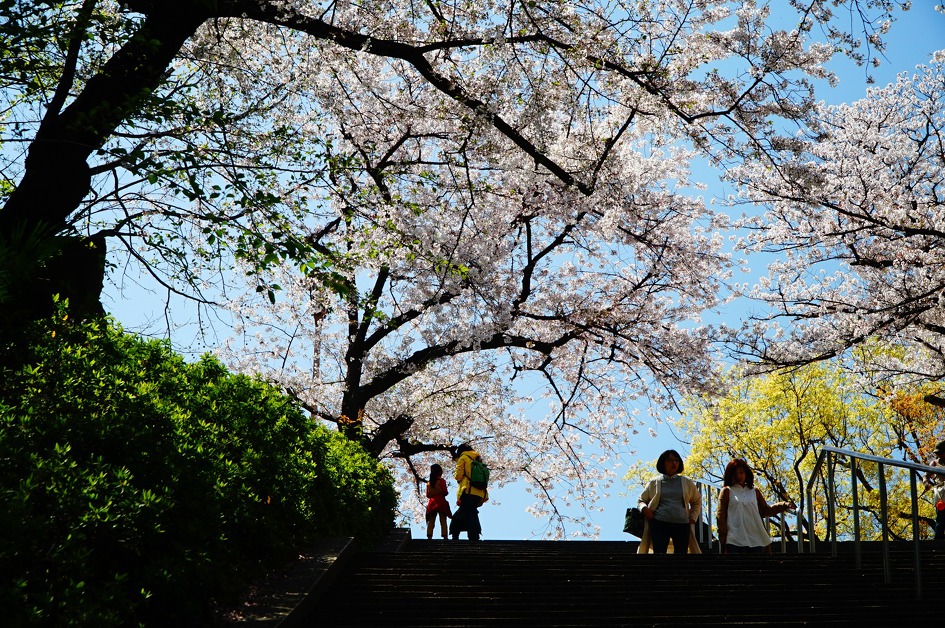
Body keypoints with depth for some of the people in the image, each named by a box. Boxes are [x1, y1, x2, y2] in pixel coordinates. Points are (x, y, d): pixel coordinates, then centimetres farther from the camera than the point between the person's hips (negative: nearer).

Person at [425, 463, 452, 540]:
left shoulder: (429, 482, 8)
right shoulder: (442, 481, -5)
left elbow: (428, 495, 10)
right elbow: (445, 492, -9)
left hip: (432, 503, 4)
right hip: (441, 502, -4)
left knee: (431, 522, 2)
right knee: (443, 521, -4)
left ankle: (429, 537, -8)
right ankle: (444, 537, -13)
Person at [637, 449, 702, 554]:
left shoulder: (687, 482, 13)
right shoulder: (654, 483, 9)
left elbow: (697, 501, 26)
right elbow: (641, 500, 19)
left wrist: (693, 517, 13)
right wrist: (644, 508, -3)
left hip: (682, 524, 2)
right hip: (660, 523, -2)